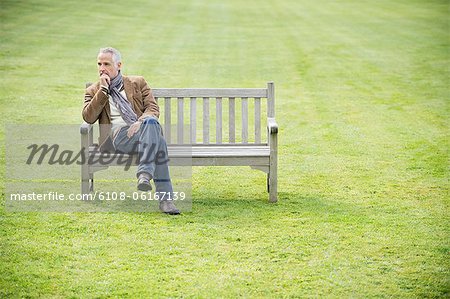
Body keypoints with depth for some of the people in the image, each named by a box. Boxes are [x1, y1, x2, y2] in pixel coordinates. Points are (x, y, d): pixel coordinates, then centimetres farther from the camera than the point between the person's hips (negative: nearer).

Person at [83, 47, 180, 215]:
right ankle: (165, 197, -46)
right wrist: (103, 90, 1)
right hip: (118, 136, -2)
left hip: (143, 129, 2)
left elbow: (153, 108, 11)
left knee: (151, 123, -40)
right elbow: (88, 118, 3)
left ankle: (145, 174, -49)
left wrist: (141, 122, -12)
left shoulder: (138, 83, 24)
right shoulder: (93, 91, 22)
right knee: (158, 140, -36)